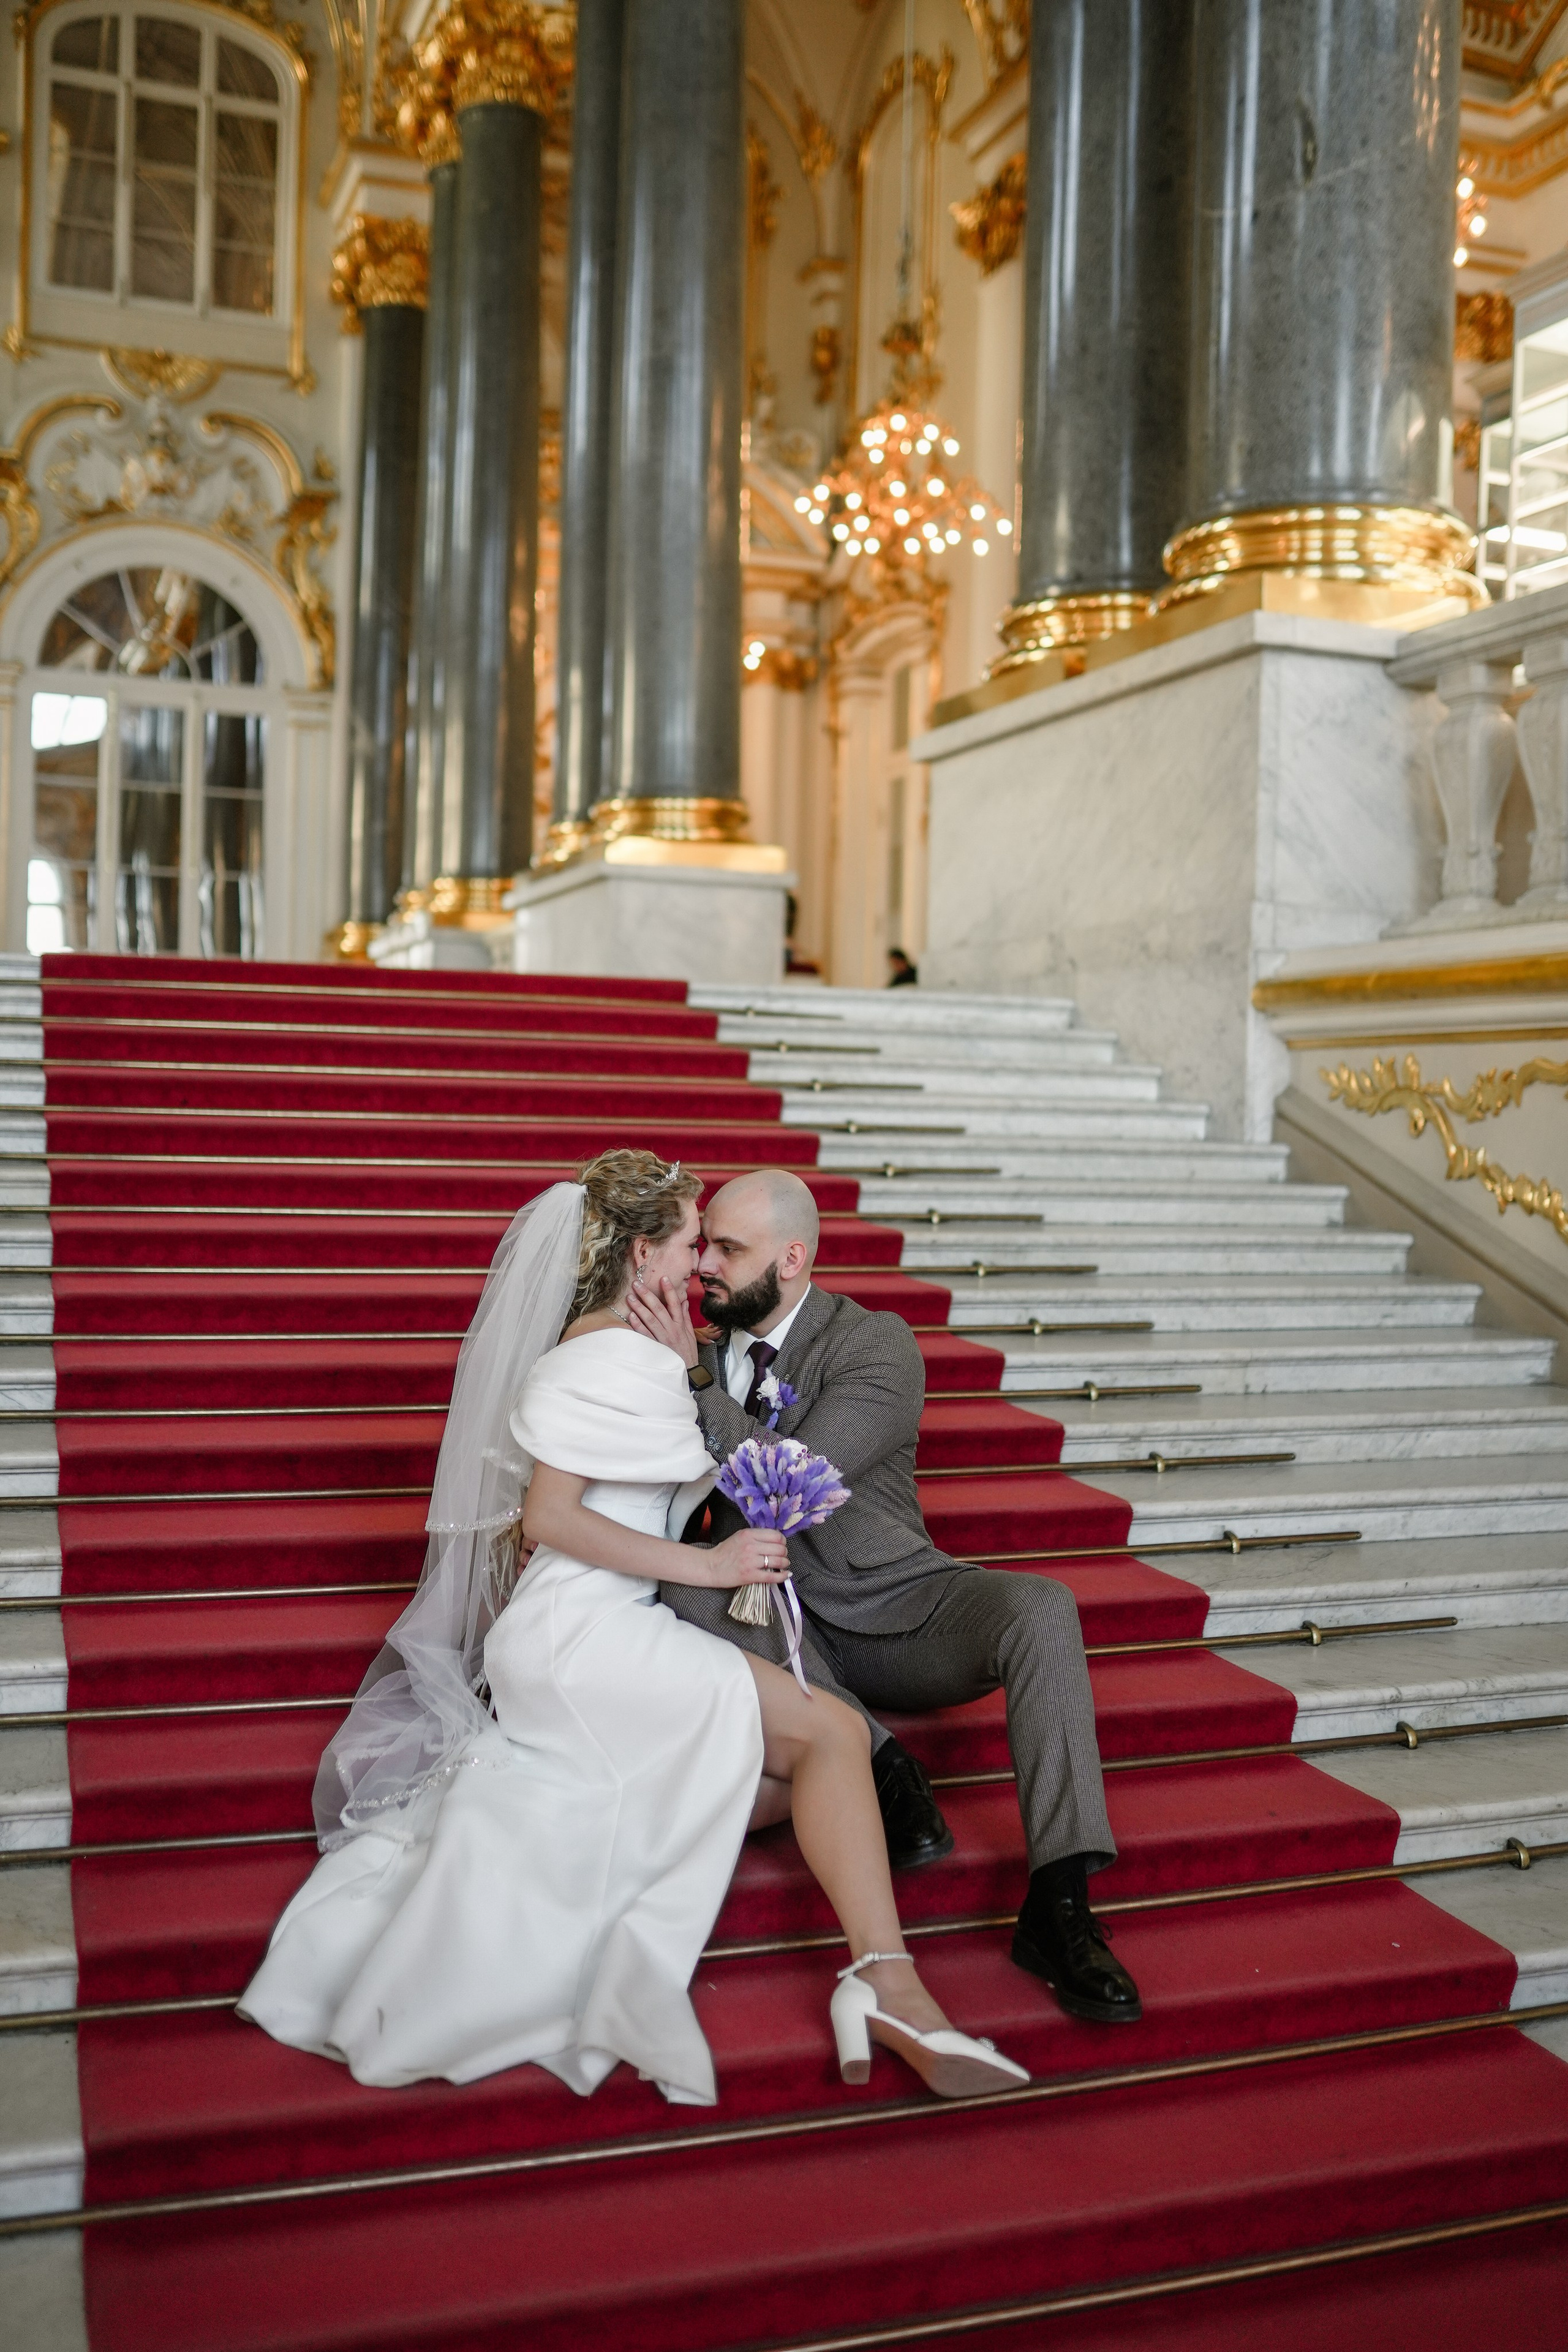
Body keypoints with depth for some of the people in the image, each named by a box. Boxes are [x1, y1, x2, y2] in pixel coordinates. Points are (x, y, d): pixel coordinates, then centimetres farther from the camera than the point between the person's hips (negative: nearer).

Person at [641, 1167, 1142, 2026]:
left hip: (896, 1610, -2)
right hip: (781, 1627, 3)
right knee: (691, 1587, -30)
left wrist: (693, 1377, -28)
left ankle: (1058, 1905, -31)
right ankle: (882, 1768, -23)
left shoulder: (878, 1345, -13)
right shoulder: (706, 1349, 3)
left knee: (1039, 1607, -30)